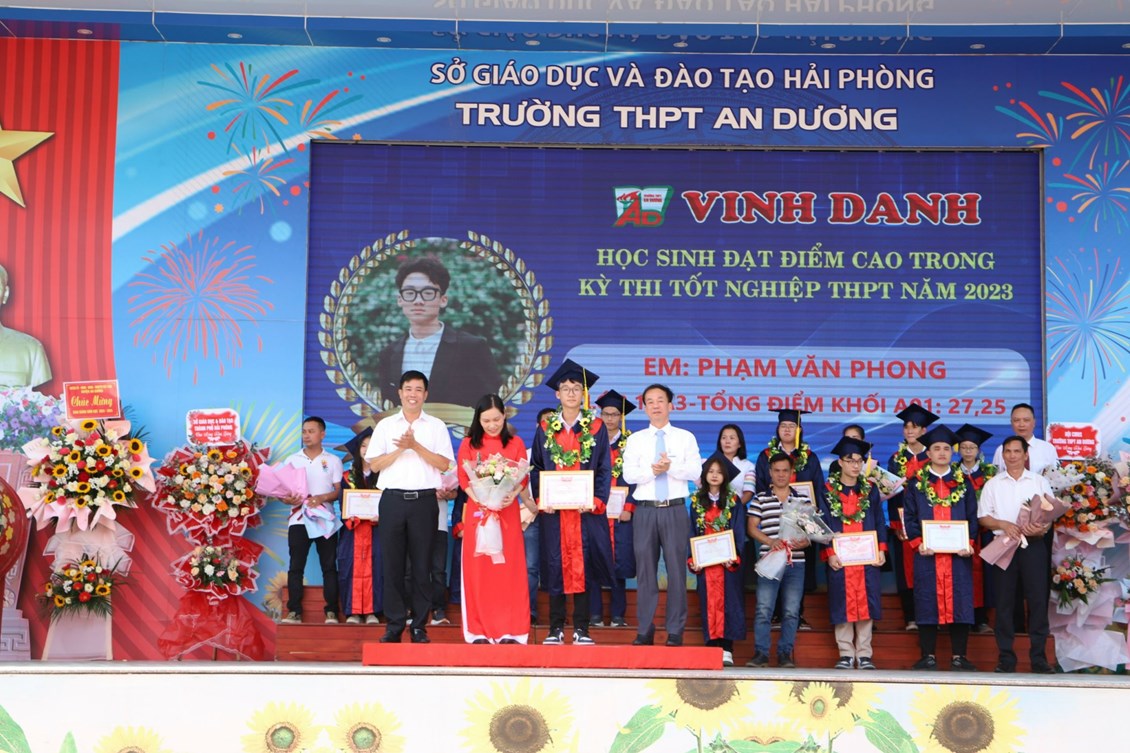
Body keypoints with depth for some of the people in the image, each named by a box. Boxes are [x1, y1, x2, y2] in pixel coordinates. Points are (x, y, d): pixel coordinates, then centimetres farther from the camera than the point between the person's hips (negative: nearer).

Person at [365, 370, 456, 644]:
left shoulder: (436, 426, 10)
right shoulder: (385, 425, 12)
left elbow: (445, 464, -1)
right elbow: (374, 465, 4)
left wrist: (416, 446, -11)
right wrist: (400, 449, -9)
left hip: (424, 500, -1)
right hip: (393, 499, 1)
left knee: (421, 565, 1)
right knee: (393, 564, 0)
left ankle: (419, 626, 7)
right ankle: (394, 626, 6)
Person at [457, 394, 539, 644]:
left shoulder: (516, 443, 8)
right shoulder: (468, 444, 8)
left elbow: (523, 480, 2)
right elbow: (464, 479, 1)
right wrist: (481, 499, -18)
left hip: (507, 511, 0)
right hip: (477, 511, 0)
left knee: (508, 569, -2)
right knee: (478, 569, -1)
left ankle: (510, 631, 1)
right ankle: (479, 631, 4)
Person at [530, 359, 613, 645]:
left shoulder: (596, 428, 5)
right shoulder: (545, 429, 9)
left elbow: (605, 470, 3)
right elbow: (535, 468, 9)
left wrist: (596, 500, -10)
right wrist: (541, 499, -5)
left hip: (586, 507, -1)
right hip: (553, 509, 1)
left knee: (583, 564, -1)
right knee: (555, 564, 1)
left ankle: (581, 629, 5)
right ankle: (556, 628, 8)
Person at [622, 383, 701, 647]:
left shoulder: (685, 437, 8)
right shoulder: (636, 439, 11)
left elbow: (695, 471, -4)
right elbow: (628, 474, -2)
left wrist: (671, 466, -19)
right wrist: (652, 470, -18)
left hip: (675, 509, -1)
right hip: (645, 510, 1)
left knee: (676, 569, -2)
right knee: (645, 570, 2)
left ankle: (675, 632, 4)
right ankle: (645, 631, 8)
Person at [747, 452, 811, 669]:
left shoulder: (803, 501, 11)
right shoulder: (759, 500, 8)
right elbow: (752, 528, 3)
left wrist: (804, 542, -13)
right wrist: (771, 541, -14)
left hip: (795, 563, 1)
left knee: (791, 611, 1)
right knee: (763, 609, -8)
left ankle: (785, 654, 9)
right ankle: (761, 653, -3)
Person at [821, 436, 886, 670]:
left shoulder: (871, 490, 10)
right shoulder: (828, 490, 4)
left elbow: (879, 522, 11)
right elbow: (823, 524, 1)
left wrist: (881, 550, -1)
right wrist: (829, 553, -10)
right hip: (840, 558, -1)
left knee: (865, 602, -1)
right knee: (842, 604, -1)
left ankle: (864, 654, 5)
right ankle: (846, 654, 6)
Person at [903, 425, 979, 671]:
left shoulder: (964, 483, 12)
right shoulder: (916, 483, 8)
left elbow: (972, 517, 8)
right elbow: (909, 517, 4)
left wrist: (968, 543, -7)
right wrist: (918, 542, -11)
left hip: (958, 553, 1)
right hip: (927, 553, -1)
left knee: (959, 601, -1)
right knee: (927, 602, -1)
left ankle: (959, 657, 6)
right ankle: (928, 656, 6)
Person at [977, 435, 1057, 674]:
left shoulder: (1040, 482, 9)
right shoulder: (992, 484, 10)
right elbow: (983, 517, 6)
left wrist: (1040, 528, -15)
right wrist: (1003, 524, -12)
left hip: (1034, 545, 0)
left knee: (1038, 600, -3)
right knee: (1004, 602, 2)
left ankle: (1038, 657, 4)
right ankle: (1006, 658, 7)